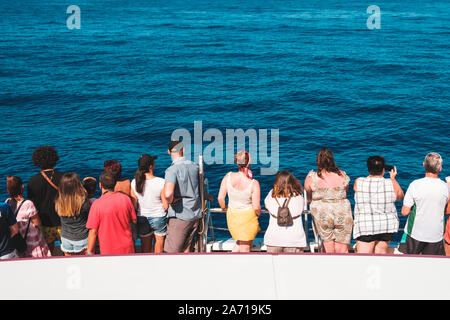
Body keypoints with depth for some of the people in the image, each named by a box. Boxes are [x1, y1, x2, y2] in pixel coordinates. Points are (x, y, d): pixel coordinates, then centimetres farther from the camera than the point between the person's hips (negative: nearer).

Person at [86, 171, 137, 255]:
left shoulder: (97, 205, -17)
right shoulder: (125, 198, -7)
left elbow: (93, 231, -14)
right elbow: (133, 220, 5)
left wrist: (90, 251, -4)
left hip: (108, 251, -3)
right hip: (127, 248, 3)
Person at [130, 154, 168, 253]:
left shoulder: (134, 183, -11)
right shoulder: (161, 182, -21)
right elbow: (166, 206, -15)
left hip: (142, 218, 2)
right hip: (159, 218, -2)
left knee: (145, 248, 17)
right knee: (159, 241, 21)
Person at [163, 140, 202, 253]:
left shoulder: (172, 170, -17)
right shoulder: (194, 166, 4)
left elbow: (168, 194, -30)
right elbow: (202, 190, 18)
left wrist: (171, 201, -13)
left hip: (180, 217, -7)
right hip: (195, 216, 7)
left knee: (171, 252, -2)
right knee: (186, 250, 15)